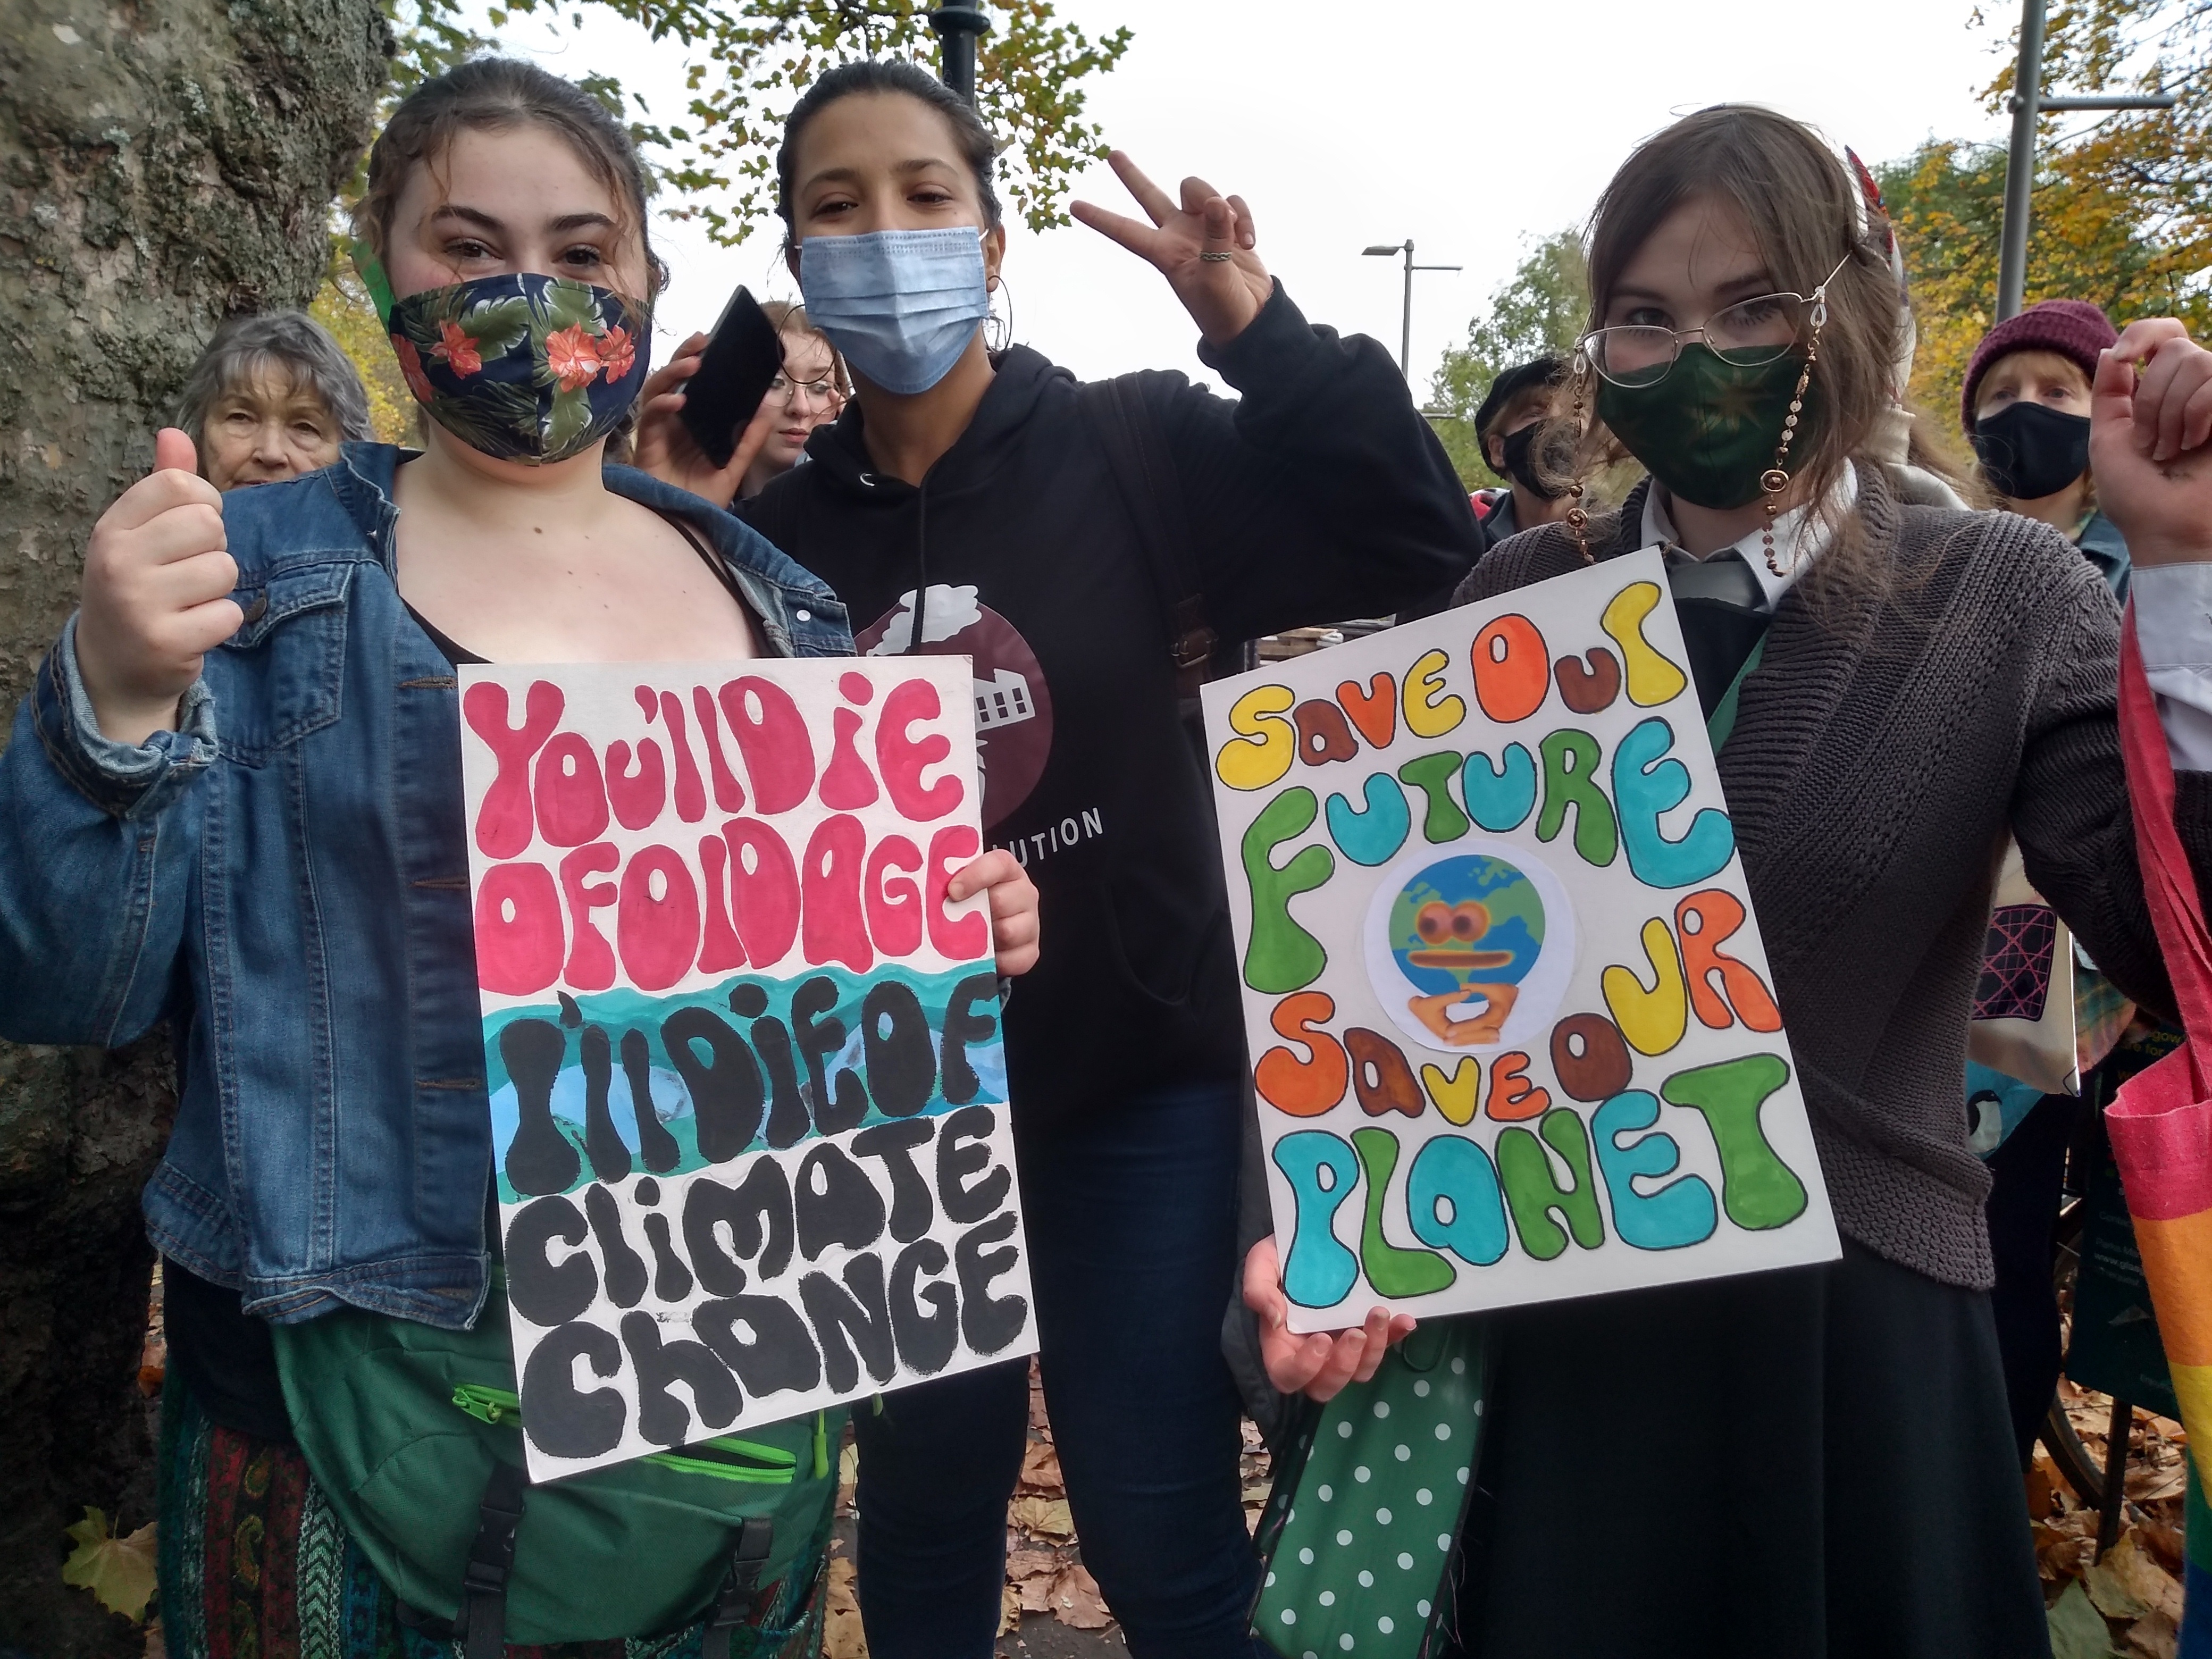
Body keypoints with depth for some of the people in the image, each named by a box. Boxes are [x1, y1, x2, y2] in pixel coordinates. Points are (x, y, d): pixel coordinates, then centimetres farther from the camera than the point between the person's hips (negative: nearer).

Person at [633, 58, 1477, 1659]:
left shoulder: (1135, 446, -7)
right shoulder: (775, 532, 1)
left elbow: (1425, 546, -15)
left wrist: (1262, 332, -23)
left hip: (1141, 1082, -3)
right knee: (923, 1518, 21)